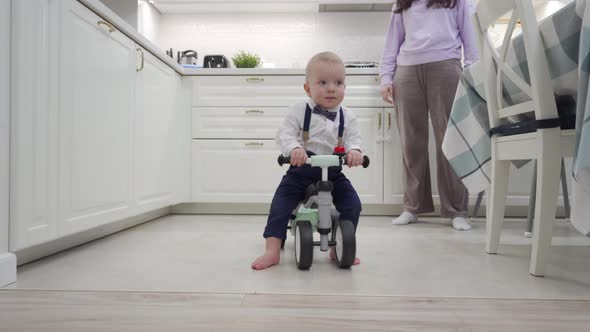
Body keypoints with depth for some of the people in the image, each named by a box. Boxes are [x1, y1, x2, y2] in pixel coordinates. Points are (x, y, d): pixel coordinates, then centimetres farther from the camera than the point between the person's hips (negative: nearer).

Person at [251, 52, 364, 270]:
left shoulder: (347, 116, 3)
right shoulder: (299, 111, -7)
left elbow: (354, 138, -2)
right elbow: (284, 133, -16)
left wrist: (354, 150, -28)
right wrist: (294, 149, -38)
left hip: (334, 173, 2)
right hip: (301, 170, -2)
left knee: (353, 205, -10)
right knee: (280, 205, -14)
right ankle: (272, 251, -5)